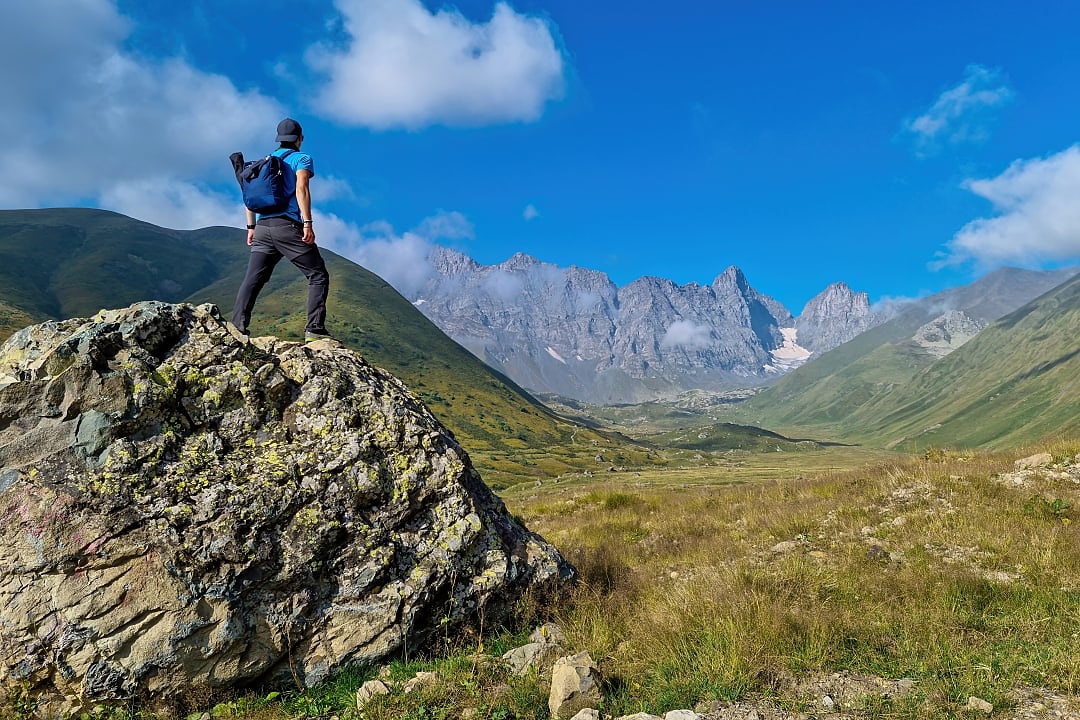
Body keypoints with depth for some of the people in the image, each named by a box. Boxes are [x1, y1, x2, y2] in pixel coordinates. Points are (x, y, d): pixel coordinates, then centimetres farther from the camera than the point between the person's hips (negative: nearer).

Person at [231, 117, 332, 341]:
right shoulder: (302, 158, 4)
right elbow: (301, 188, -12)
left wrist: (251, 227, 20)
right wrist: (308, 223, -17)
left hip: (263, 227, 6)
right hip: (287, 226, -6)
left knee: (252, 279, 4)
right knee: (318, 276, 1)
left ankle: (237, 327, -6)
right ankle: (314, 328, -8)